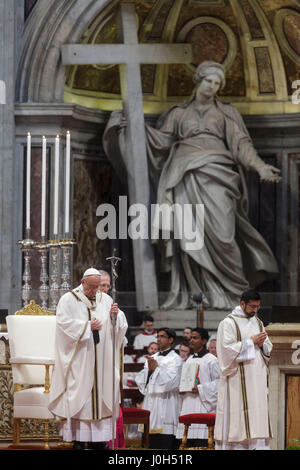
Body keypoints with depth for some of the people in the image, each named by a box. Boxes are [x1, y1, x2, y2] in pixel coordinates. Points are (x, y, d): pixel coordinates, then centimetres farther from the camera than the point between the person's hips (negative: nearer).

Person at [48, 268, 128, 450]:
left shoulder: (105, 299, 12)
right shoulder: (69, 300, -2)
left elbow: (121, 324, 11)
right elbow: (64, 322, -13)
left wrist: (115, 314, -11)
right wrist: (87, 326, -15)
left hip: (101, 358, 4)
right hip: (78, 358, -4)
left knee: (100, 394, 3)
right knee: (79, 395, -7)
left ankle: (97, 437, 6)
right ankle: (78, 439, -5)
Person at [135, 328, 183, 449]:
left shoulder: (175, 359, 0)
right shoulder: (151, 359, 19)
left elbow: (172, 382, -12)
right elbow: (140, 380, 14)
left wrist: (156, 368, -9)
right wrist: (149, 370, -3)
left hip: (165, 406, -6)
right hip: (150, 403, 6)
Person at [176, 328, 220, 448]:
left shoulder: (211, 360, -3)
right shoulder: (188, 360, 20)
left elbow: (219, 381, -10)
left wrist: (200, 389, -16)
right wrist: (181, 388, 7)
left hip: (202, 405, -7)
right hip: (187, 405, 7)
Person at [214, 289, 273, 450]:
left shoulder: (257, 322, 15)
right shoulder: (229, 323, -5)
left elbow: (268, 349, 18)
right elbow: (227, 348, -14)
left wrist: (262, 344, -5)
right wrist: (251, 341, -13)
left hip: (257, 376, 6)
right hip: (237, 378, -6)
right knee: (236, 416, -9)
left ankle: (257, 446, 2)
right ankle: (235, 445, -8)